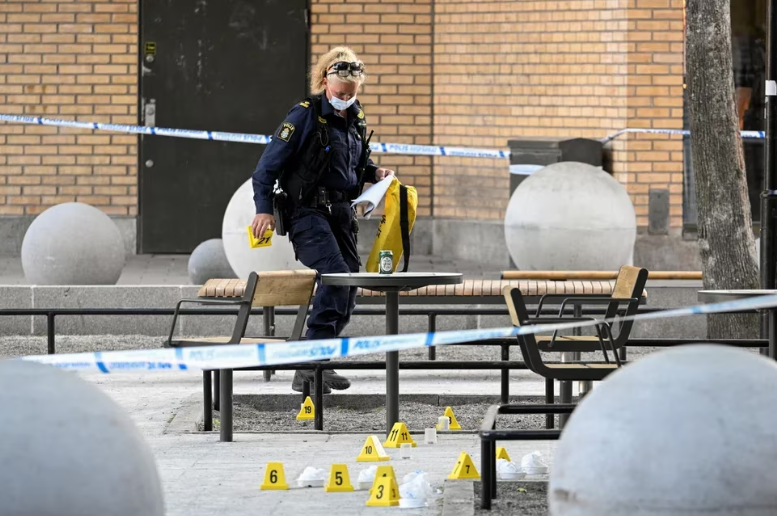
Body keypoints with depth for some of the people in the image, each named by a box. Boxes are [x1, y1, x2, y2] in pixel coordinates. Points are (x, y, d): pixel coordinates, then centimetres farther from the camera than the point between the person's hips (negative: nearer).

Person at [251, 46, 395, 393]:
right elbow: (269, 163, -10)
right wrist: (264, 208, -18)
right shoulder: (305, 116, -11)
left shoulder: (356, 119, 10)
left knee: (348, 286, 6)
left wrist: (374, 173, 6)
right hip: (307, 212, -8)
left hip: (342, 212, 8)